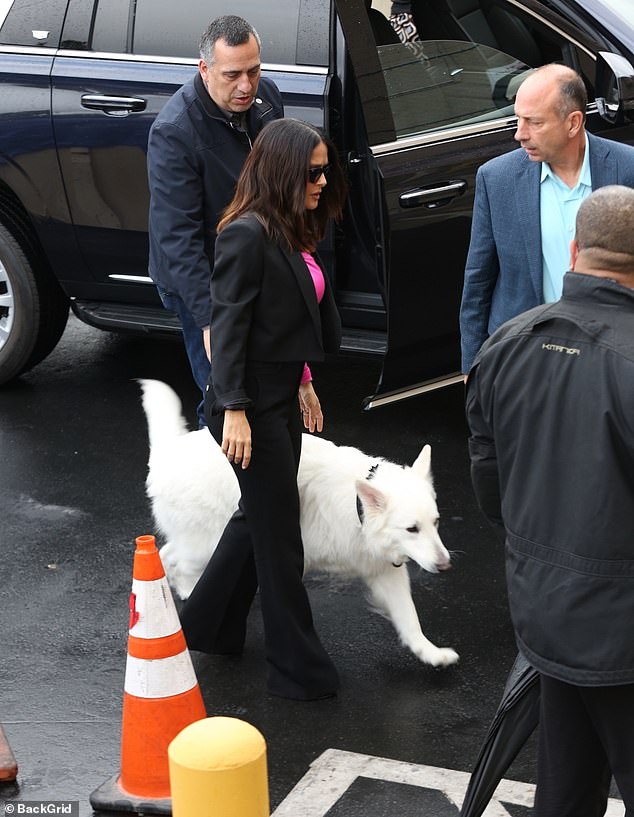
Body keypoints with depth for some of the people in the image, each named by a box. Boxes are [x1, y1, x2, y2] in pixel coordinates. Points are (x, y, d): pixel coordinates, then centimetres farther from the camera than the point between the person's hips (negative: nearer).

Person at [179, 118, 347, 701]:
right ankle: (299, 668, 12)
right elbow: (228, 324, -21)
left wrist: (303, 382, 20)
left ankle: (207, 626, 36)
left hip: (281, 396, 9)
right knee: (278, 532, 0)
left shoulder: (293, 233, 8)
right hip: (251, 405, -9)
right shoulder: (247, 234, -19)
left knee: (261, 516, 19)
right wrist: (234, 409, -24)